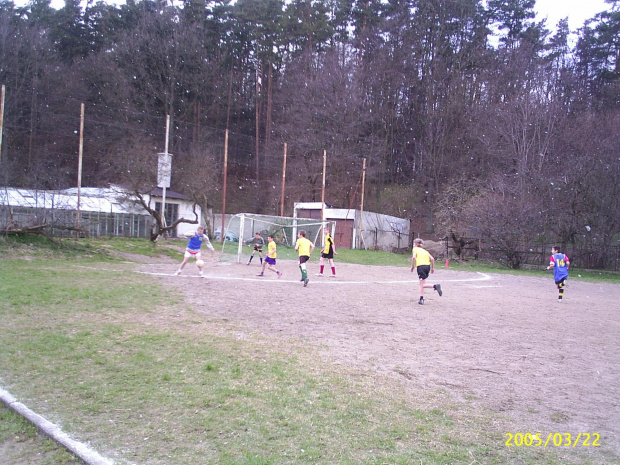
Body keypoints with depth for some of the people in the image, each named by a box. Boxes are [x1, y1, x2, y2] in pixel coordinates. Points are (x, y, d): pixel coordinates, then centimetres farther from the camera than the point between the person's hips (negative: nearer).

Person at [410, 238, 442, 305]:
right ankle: (421, 299, 10)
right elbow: (432, 258, 13)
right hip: (428, 266, 6)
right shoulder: (425, 250, 25)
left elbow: (414, 257, -8)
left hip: (420, 266, -6)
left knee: (422, 284, -7)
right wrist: (432, 268, 18)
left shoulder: (415, 249, 11)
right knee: (422, 284, 15)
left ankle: (435, 286, -29)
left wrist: (412, 266, -1)